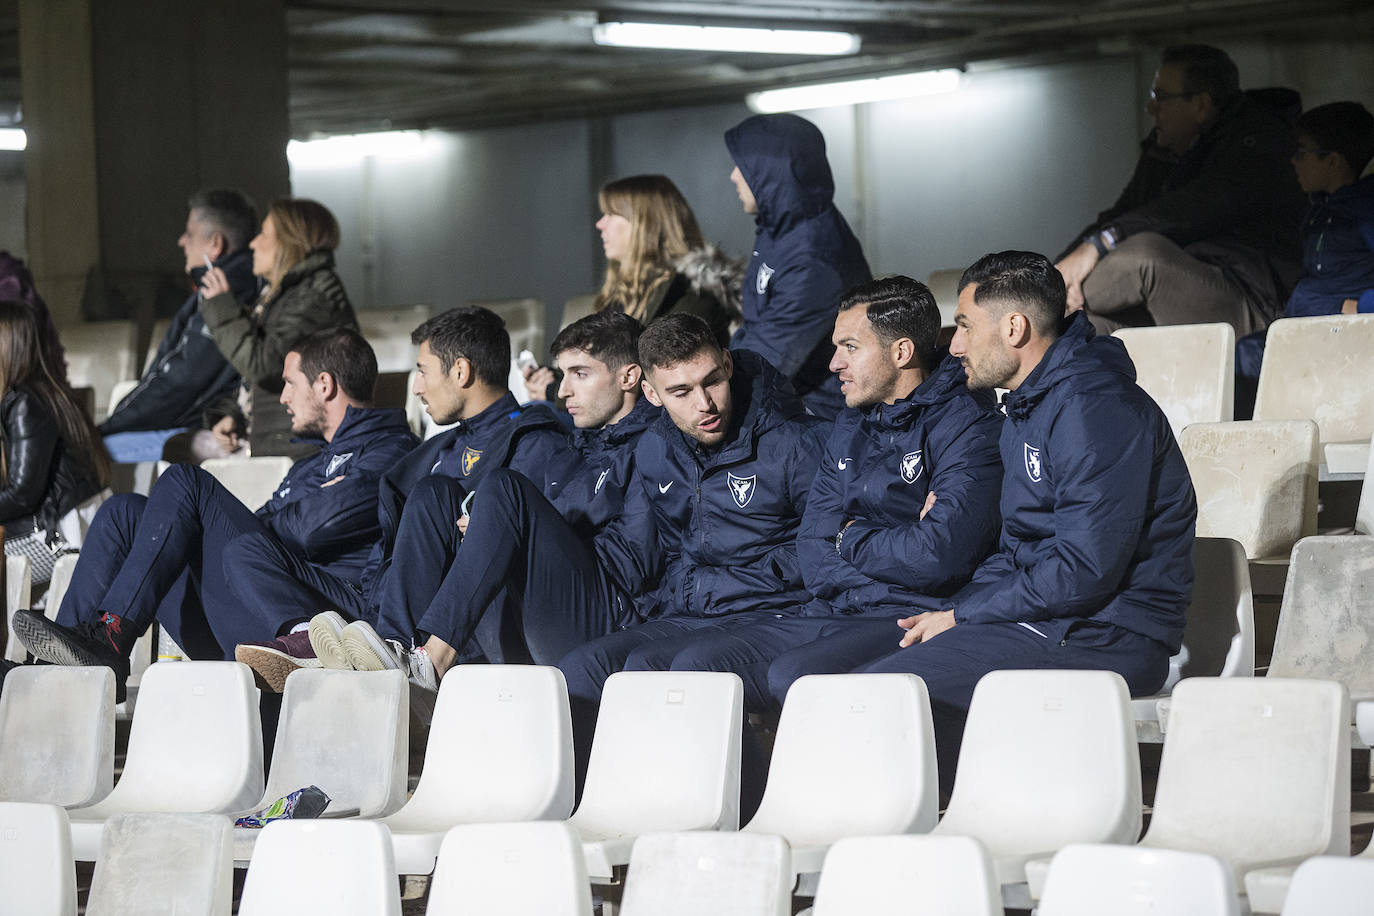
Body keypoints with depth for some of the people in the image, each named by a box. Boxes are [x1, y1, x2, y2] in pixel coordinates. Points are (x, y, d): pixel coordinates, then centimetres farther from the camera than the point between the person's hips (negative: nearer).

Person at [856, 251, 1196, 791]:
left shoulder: (1095, 408, -15)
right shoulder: (1029, 406, 20)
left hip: (1109, 639, -10)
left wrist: (961, 618, -11)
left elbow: (1085, 573, -20)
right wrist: (950, 614, 5)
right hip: (1044, 620, 10)